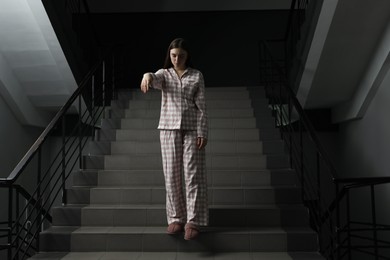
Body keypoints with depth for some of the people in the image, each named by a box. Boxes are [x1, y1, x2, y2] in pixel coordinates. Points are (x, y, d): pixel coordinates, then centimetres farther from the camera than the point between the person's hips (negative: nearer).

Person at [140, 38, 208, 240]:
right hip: (169, 129, 1)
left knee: (193, 175, -4)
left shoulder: (197, 76, 5)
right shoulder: (164, 74, 7)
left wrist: (202, 132, -8)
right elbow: (155, 79, -18)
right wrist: (147, 76, -43)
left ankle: (193, 221, 2)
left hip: (191, 129, -1)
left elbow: (201, 106, 1)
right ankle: (176, 218, 16)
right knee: (172, 175, 4)